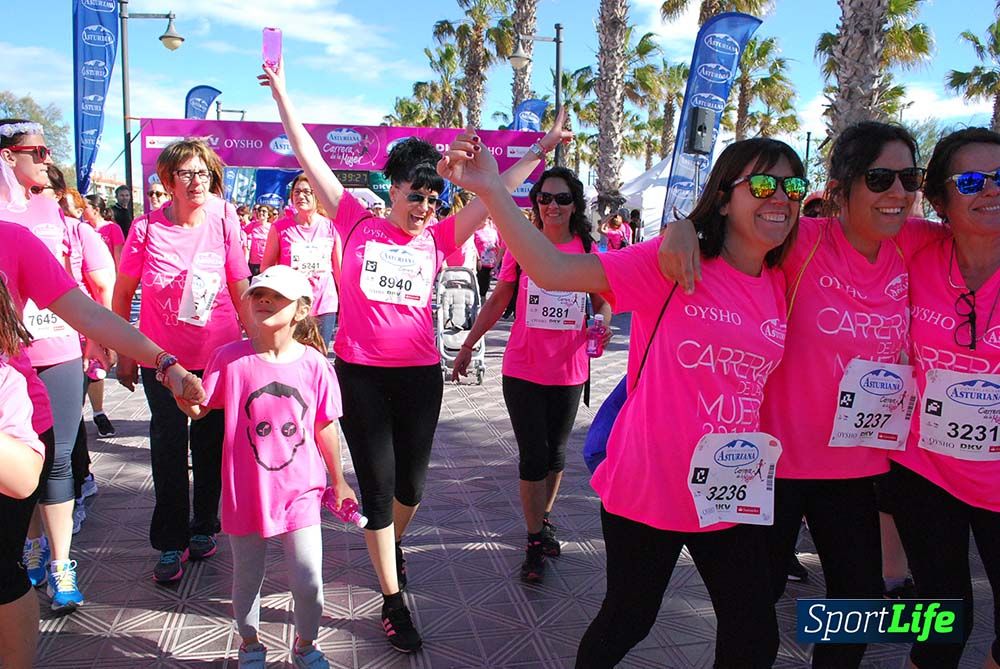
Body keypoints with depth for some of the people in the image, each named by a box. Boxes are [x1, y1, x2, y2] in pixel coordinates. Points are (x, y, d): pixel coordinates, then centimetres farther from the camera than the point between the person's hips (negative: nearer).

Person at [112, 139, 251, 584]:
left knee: (211, 443, 13)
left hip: (218, 354, 1)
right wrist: (124, 355, 1)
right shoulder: (146, 229, -10)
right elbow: (122, 295, 1)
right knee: (168, 446, 7)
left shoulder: (222, 220, -7)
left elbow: (240, 288, 2)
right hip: (162, 357, 0)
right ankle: (172, 542, 22)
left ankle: (204, 526, 33)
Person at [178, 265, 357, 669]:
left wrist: (338, 481, 10)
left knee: (308, 581, 2)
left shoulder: (314, 363, -8)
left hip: (299, 491, 0)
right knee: (247, 578, 17)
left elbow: (325, 427, 2)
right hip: (246, 493, 0)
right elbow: (197, 409, -2)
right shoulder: (230, 358, -9)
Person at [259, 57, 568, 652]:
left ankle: (394, 539, 47)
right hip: (360, 373, -2)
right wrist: (281, 92, 5)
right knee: (378, 485, 3)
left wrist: (541, 152, 6)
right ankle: (394, 601, 18)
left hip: (419, 374, 2)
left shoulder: (438, 240, 5)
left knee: (412, 483, 11)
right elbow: (311, 158, 3)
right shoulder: (358, 225, 1)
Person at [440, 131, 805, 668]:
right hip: (648, 488, -5)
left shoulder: (783, 286, 2)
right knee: (627, 621, 16)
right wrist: (490, 189, -36)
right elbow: (552, 271, -26)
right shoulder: (670, 263, -15)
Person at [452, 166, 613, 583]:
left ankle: (544, 520, 38)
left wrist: (602, 324, -13)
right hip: (523, 370, -2)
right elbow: (497, 302, 6)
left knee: (555, 453, 16)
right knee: (533, 456, 0)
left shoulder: (588, 250, -1)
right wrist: (468, 346, 7)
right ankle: (535, 541, 13)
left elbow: (604, 301, 10)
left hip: (569, 372, 2)